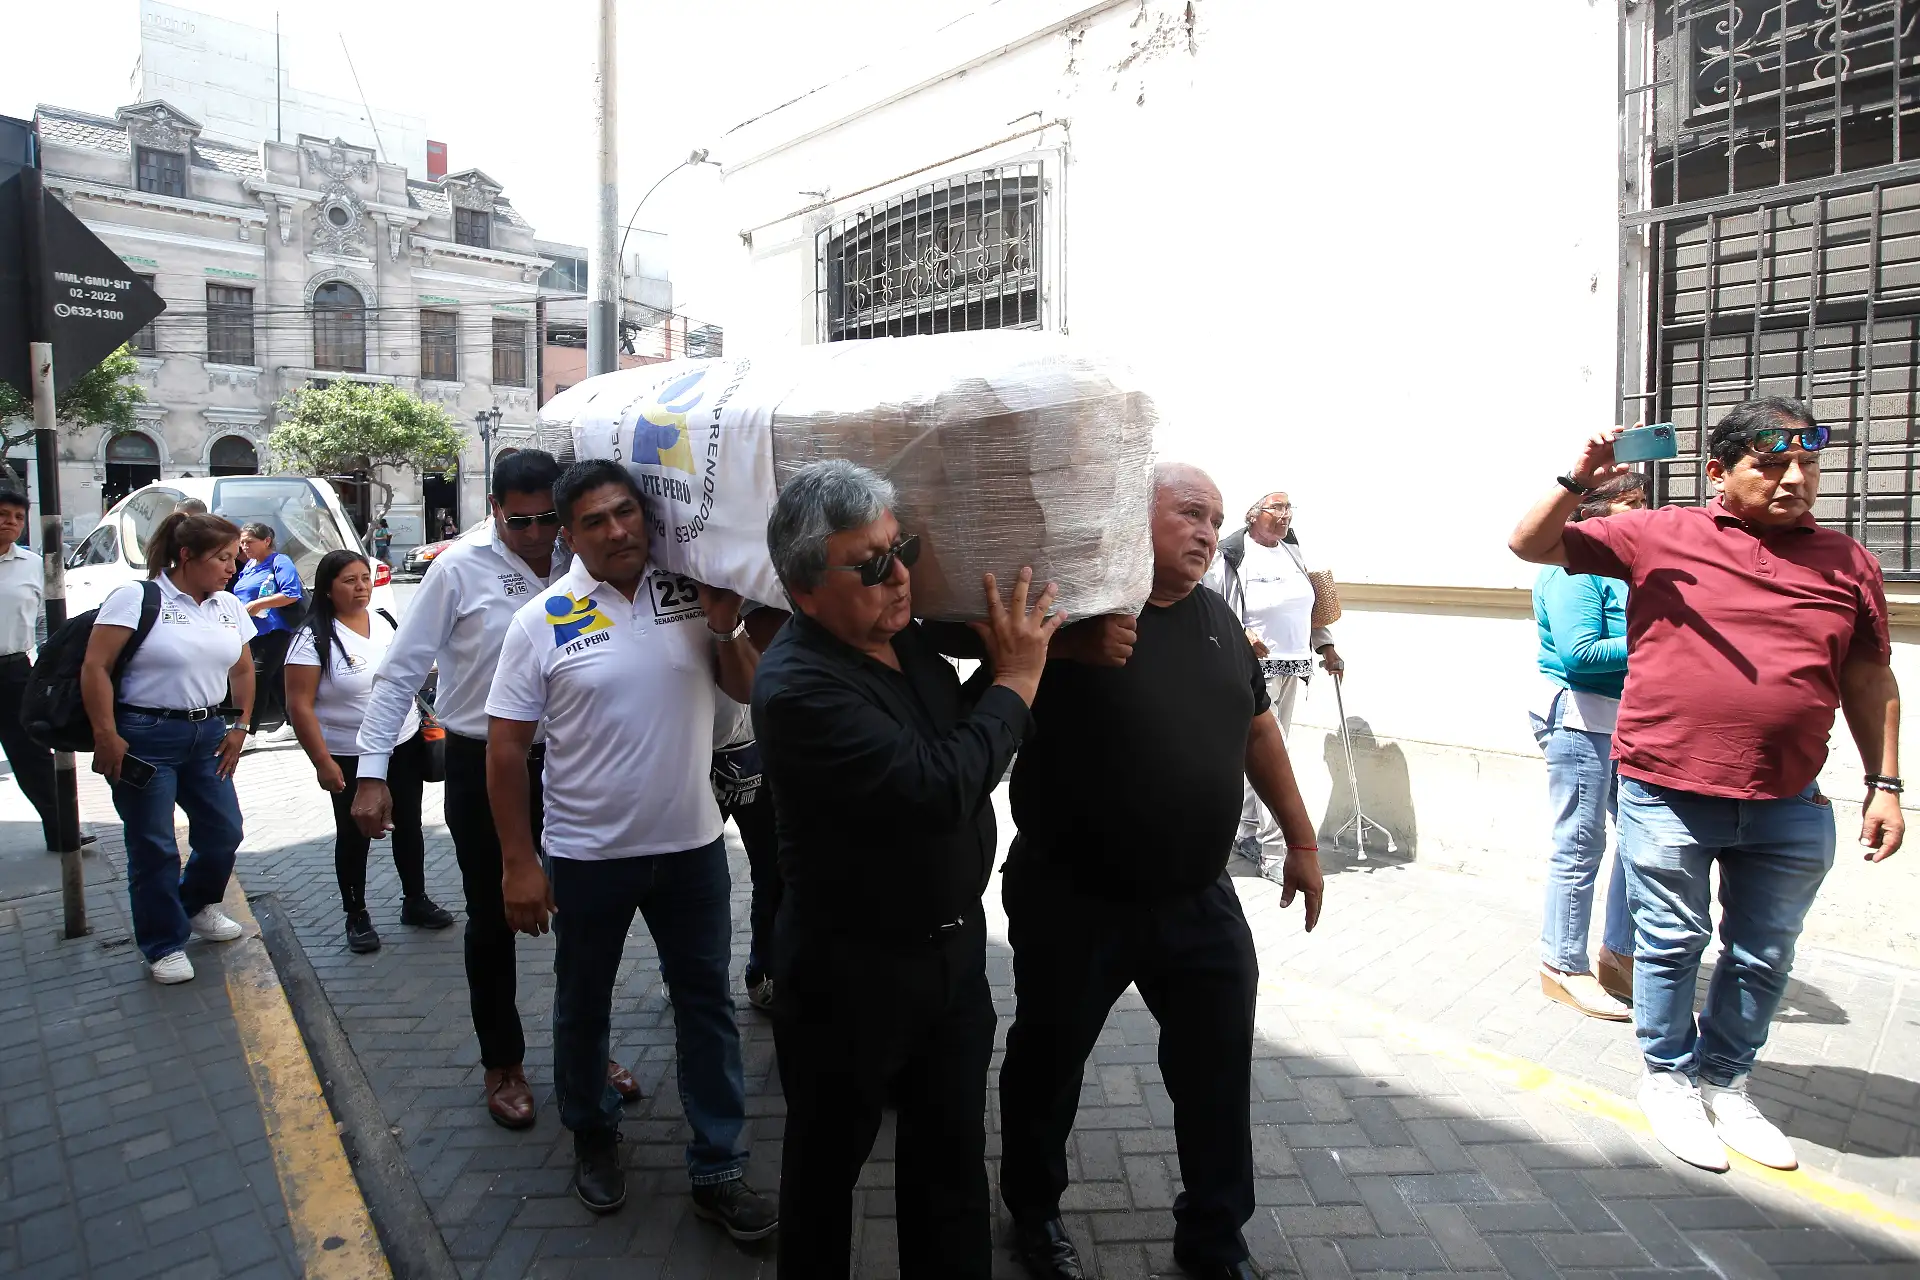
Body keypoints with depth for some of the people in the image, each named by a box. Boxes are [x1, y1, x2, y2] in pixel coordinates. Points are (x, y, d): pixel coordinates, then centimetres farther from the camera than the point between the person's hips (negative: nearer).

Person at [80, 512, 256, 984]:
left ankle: (197, 907, 36)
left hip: (208, 734, 6)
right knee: (154, 847, 3)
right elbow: (95, 667, -13)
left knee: (223, 831, 9)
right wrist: (106, 736, -16)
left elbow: (243, 670, 17)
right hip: (145, 737, -6)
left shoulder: (228, 606, 9)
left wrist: (239, 727, 9)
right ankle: (164, 945, 17)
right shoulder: (135, 597, -11)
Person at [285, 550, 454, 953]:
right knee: (354, 835, 8)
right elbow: (299, 705, -15)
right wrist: (323, 763, -18)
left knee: (408, 825, 14)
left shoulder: (386, 622, 4)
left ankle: (415, 901, 29)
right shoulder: (315, 639, -13)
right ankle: (357, 917, 22)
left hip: (404, 747, 5)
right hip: (351, 758, -5)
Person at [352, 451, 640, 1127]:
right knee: (492, 919, 12)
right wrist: (372, 772, -14)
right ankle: (503, 1063, 31)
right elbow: (401, 671, -10)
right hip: (482, 765, -2)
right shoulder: (461, 568, -11)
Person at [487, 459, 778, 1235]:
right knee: (582, 1006, 17)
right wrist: (519, 863, -8)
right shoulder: (542, 621, -10)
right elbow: (504, 749, -6)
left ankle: (718, 1171, 27)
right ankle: (593, 1138, 43)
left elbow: (748, 692, 5)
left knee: (707, 1003, 11)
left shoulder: (692, 592, -3)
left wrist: (726, 630, -14)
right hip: (587, 854, -2)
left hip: (692, 843, 2)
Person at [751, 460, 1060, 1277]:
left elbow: (962, 746, 15)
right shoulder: (797, 687, -26)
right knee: (829, 1160, 19)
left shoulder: (907, 638, -1)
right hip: (851, 969, -6)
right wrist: (1016, 680, -19)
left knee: (953, 1154, 21)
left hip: (954, 943, 7)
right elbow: (938, 788, -32)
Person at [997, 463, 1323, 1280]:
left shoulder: (1216, 618, 7)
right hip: (1073, 899, -5)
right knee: (1048, 1060, 15)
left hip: (1198, 897, 5)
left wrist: (1301, 841, 18)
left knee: (1219, 1069, 14)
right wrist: (1071, 646, -33)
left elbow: (1259, 729, 16)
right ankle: (1033, 1208, 41)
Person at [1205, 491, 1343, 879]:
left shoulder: (1292, 552, 13)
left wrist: (1326, 647, 19)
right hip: (1255, 668, -7)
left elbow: (1309, 606, 23)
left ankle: (1245, 833, 25)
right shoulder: (1232, 555, -10)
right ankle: (1273, 853, -4)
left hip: (1291, 669, 7)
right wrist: (1241, 634, -27)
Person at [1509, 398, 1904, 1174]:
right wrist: (1579, 483, -14)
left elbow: (1870, 682, 13)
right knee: (1671, 942, 8)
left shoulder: (1848, 564, 8)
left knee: (1763, 957, 14)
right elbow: (1530, 546, 1)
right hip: (1668, 796, -3)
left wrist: (1884, 783, 9)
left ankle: (1726, 1085, 33)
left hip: (1788, 809, 4)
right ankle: (1670, 1077, 28)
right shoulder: (1659, 535, -1)